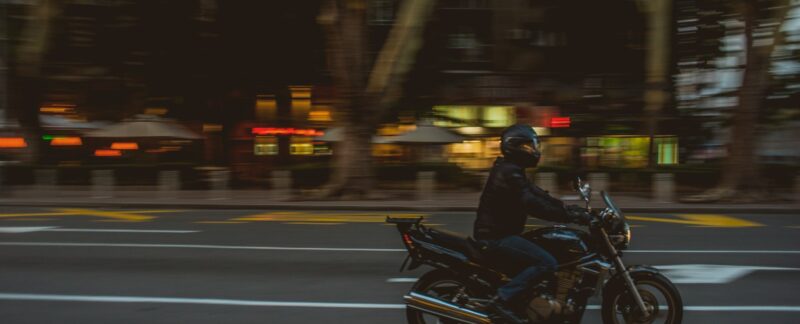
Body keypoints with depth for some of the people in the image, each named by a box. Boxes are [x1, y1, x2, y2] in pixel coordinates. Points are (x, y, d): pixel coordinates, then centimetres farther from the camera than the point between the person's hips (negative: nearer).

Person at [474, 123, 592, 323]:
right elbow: (532, 205, -28)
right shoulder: (509, 173, -18)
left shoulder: (512, 170, 16)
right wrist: (570, 216, -27)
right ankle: (502, 299, -22)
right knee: (547, 263, -21)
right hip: (496, 237, -11)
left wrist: (570, 209, 8)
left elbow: (538, 195, 17)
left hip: (499, 233, 11)